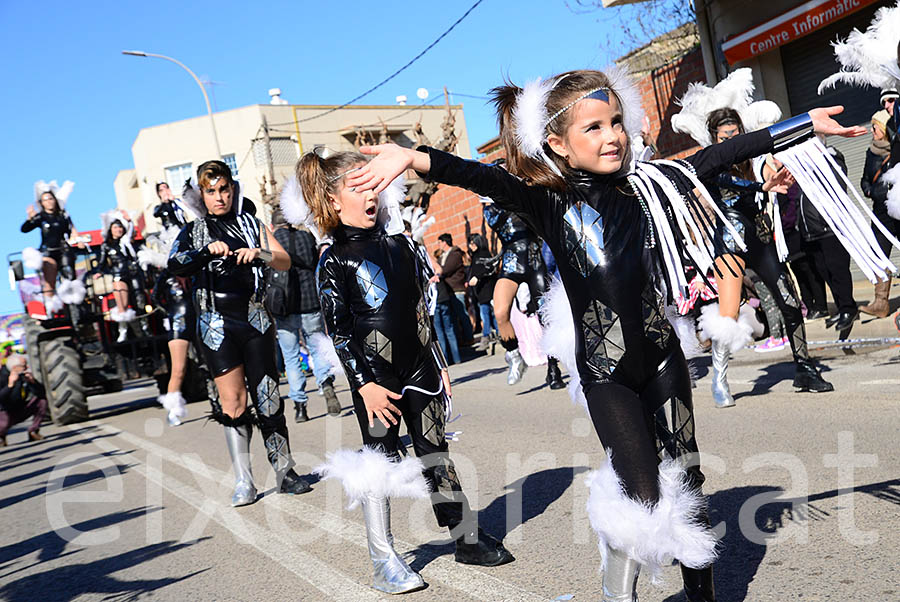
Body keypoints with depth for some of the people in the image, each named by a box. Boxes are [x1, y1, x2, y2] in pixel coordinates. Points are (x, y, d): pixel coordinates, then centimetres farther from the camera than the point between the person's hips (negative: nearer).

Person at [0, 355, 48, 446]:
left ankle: (33, 431, 1)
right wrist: (10, 385, -43)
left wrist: (33, 382, -25)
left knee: (42, 401, -12)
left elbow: (42, 393, -10)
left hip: (20, 413, 5)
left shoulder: (25, 375, -7)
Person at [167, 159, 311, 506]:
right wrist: (207, 252, -27)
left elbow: (285, 262, 4)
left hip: (255, 319, 1)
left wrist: (260, 254, -16)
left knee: (268, 398, 1)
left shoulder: (250, 223, 13)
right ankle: (243, 481, 3)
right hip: (217, 323, -1)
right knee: (232, 400, -5)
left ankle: (284, 473, 11)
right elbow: (174, 266, -10)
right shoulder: (192, 232, 9)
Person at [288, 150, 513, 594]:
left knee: (436, 452, 11)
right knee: (380, 462, 1)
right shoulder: (334, 262, -6)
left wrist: (439, 364, 15)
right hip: (375, 376, -5)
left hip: (419, 368, 5)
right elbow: (337, 330, -9)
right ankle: (384, 562, 12)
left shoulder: (398, 243, 10)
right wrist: (364, 383, -15)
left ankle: (467, 537, 22)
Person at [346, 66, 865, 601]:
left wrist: (805, 123, 12)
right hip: (606, 374, -4)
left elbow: (720, 156, 8)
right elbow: (482, 178, -26)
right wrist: (412, 157, -43)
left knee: (686, 484, 12)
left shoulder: (646, 184, 2)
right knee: (643, 500, -5)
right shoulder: (548, 202, -10)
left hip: (663, 358, 4)